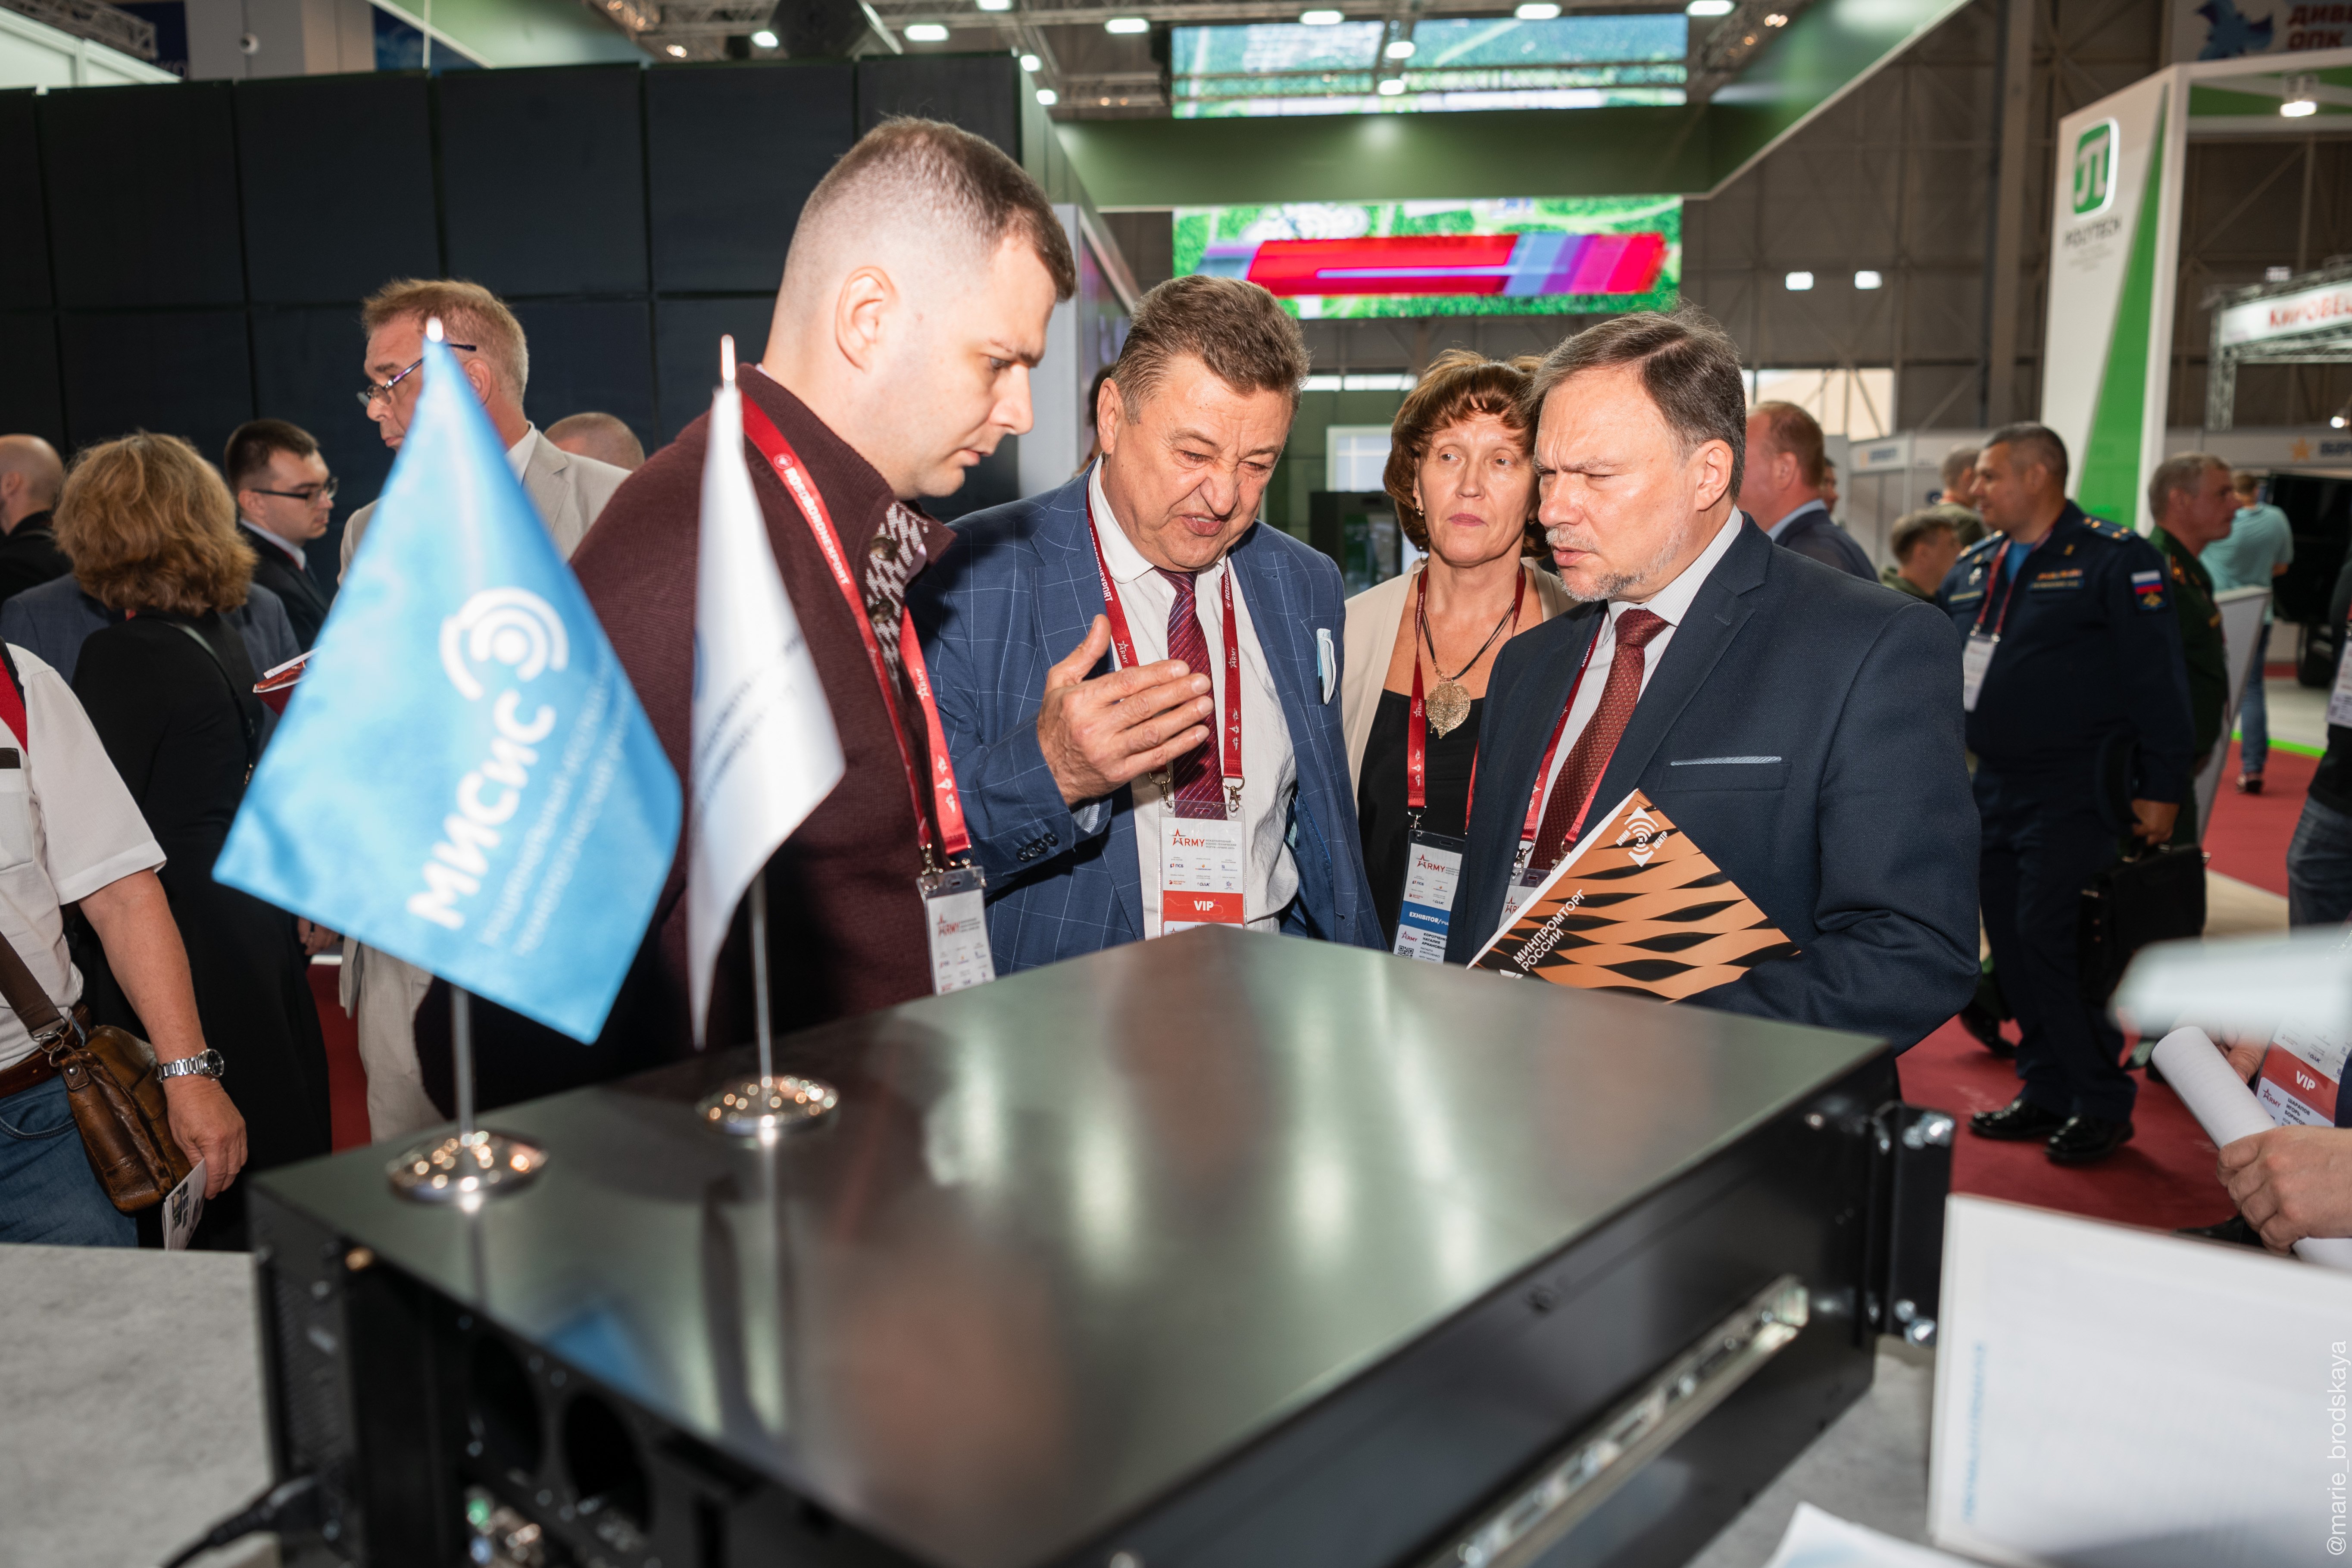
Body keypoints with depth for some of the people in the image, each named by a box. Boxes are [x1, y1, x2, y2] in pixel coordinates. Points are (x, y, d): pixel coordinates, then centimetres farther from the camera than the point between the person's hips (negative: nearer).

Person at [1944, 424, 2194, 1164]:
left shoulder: (2114, 558, -6)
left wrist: (2163, 787, -12)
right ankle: (2049, 1091, 23)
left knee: (2050, 938, -10)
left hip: (2072, 794, -7)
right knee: (2011, 942, 10)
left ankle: (2103, 1103, 5)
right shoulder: (1972, 569, 14)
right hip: (1994, 791, 7)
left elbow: (2157, 678, -10)